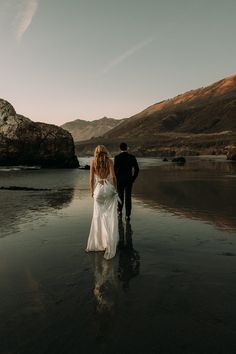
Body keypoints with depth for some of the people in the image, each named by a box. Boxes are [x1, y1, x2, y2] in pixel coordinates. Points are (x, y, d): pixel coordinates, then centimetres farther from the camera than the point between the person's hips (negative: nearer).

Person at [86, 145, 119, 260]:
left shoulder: (93, 162, 3)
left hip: (99, 190, 1)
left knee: (98, 216, 11)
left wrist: (92, 191, 10)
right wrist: (115, 189, 5)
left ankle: (97, 243, 17)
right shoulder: (109, 161, 0)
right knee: (110, 216, 3)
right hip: (110, 189, -1)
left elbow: (91, 179, 0)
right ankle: (110, 243, 2)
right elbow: (113, 176, -7)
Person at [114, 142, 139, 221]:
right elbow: (137, 169, -4)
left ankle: (120, 211, 35)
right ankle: (127, 215, 0)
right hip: (129, 180, 0)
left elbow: (115, 169, -13)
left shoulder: (117, 157, -9)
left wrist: (116, 179, 1)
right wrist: (133, 179, 8)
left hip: (120, 180, 0)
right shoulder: (132, 157, -3)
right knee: (128, 197, 3)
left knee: (120, 195, 19)